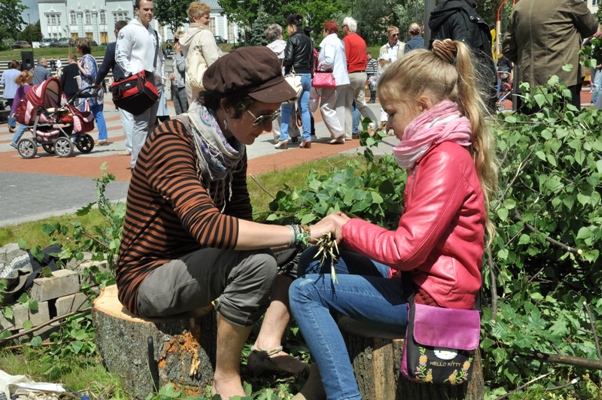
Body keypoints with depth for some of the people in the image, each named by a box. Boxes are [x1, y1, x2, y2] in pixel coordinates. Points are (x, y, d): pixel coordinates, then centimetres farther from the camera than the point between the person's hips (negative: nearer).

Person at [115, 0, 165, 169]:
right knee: (141, 123, -13)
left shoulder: (154, 32, 19)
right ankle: (137, 162, -11)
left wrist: (160, 77, 12)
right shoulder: (128, 30, -4)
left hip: (155, 83, 8)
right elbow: (120, 57, -9)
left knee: (151, 122, 11)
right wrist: (135, 74, -17)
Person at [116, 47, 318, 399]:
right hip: (149, 280, -8)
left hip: (192, 263, 8)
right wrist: (300, 233, -38)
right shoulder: (171, 142, -27)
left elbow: (241, 222, -1)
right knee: (256, 261, -31)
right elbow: (208, 227, -41)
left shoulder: (231, 144, -1)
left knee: (301, 253, 1)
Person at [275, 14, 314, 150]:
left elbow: (288, 59, -15)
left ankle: (283, 138, -2)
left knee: (286, 108, 0)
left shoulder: (292, 39, -9)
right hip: (307, 76, 7)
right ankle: (307, 138, 4)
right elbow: (311, 61, 14)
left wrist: (282, 62, 4)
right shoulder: (309, 41, 13)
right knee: (304, 108, 7)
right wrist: (308, 72, 18)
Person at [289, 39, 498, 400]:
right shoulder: (437, 151, 10)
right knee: (314, 261, 11)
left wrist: (345, 227, -10)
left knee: (305, 292, -9)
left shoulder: (446, 159, -21)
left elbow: (405, 250, -25)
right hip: (418, 273, 10)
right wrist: (350, 228, 0)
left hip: (432, 297, -10)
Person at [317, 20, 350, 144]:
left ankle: (338, 133, -14)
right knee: (339, 108, 9)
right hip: (343, 79, 9)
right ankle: (340, 137, 9)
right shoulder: (340, 42, 18)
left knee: (325, 107, -5)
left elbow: (329, 60, -22)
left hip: (333, 79, -9)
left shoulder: (328, 41, -8)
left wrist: (320, 66, -4)